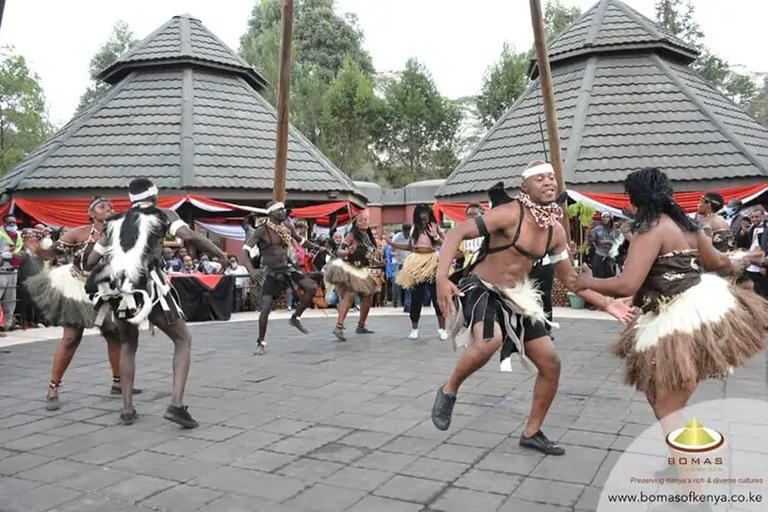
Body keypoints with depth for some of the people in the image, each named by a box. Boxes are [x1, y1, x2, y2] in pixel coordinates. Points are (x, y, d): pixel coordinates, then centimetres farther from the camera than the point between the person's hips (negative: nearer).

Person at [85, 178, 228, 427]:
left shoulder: (115, 221, 23)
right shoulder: (163, 214, 11)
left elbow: (91, 261, 23)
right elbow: (189, 236, -8)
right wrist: (220, 253, 3)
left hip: (117, 288, 4)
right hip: (147, 285, -4)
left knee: (128, 345, 27)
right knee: (183, 340, 10)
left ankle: (127, 409, 21)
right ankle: (176, 405, -6)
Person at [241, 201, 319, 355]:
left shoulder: (287, 226, 0)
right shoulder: (262, 230, -17)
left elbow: (300, 240, 20)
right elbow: (245, 250, -25)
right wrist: (251, 270, -40)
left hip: (287, 268, 5)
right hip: (271, 273, -5)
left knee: (312, 287, -11)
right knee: (266, 308, -9)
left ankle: (295, 318, 9)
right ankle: (261, 343, 11)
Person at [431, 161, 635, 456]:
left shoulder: (556, 231, 1)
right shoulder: (510, 213, -19)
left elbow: (570, 278, 13)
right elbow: (457, 233, -23)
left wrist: (606, 304, 7)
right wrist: (442, 278, -36)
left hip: (517, 296, 7)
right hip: (481, 289, -7)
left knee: (551, 364, 6)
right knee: (489, 341, -38)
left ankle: (532, 433, 26)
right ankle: (449, 391, -9)